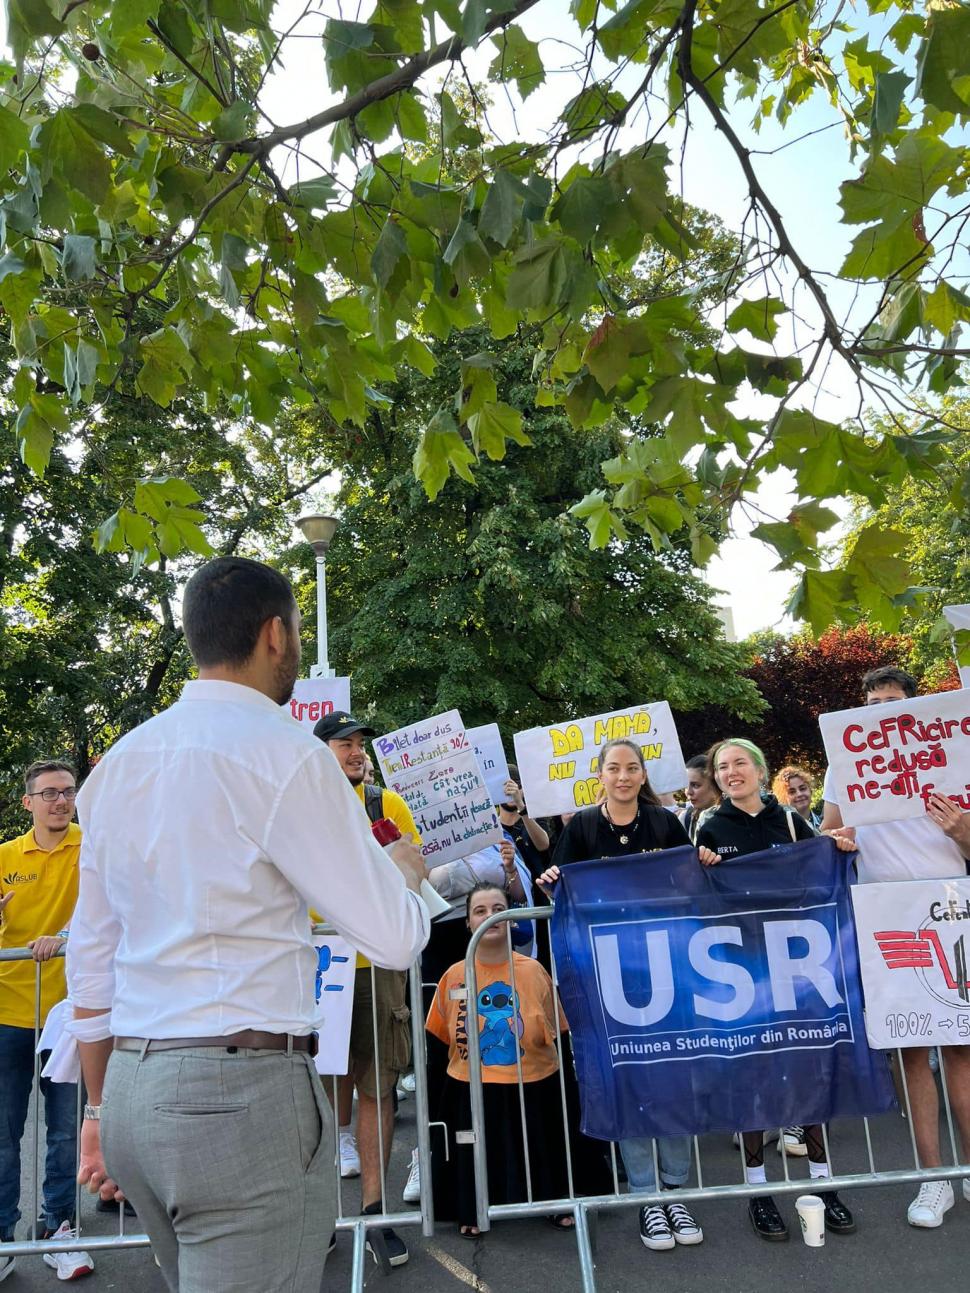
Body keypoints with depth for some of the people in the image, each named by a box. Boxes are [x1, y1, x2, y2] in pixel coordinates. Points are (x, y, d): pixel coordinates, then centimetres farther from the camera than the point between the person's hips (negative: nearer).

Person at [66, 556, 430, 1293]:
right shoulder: (285, 754, -13)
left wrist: (101, 1107, 21)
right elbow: (393, 939, -12)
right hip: (244, 1092, -8)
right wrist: (404, 869, 9)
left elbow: (91, 955, 13)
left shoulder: (119, 762, 8)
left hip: (133, 1089, 8)